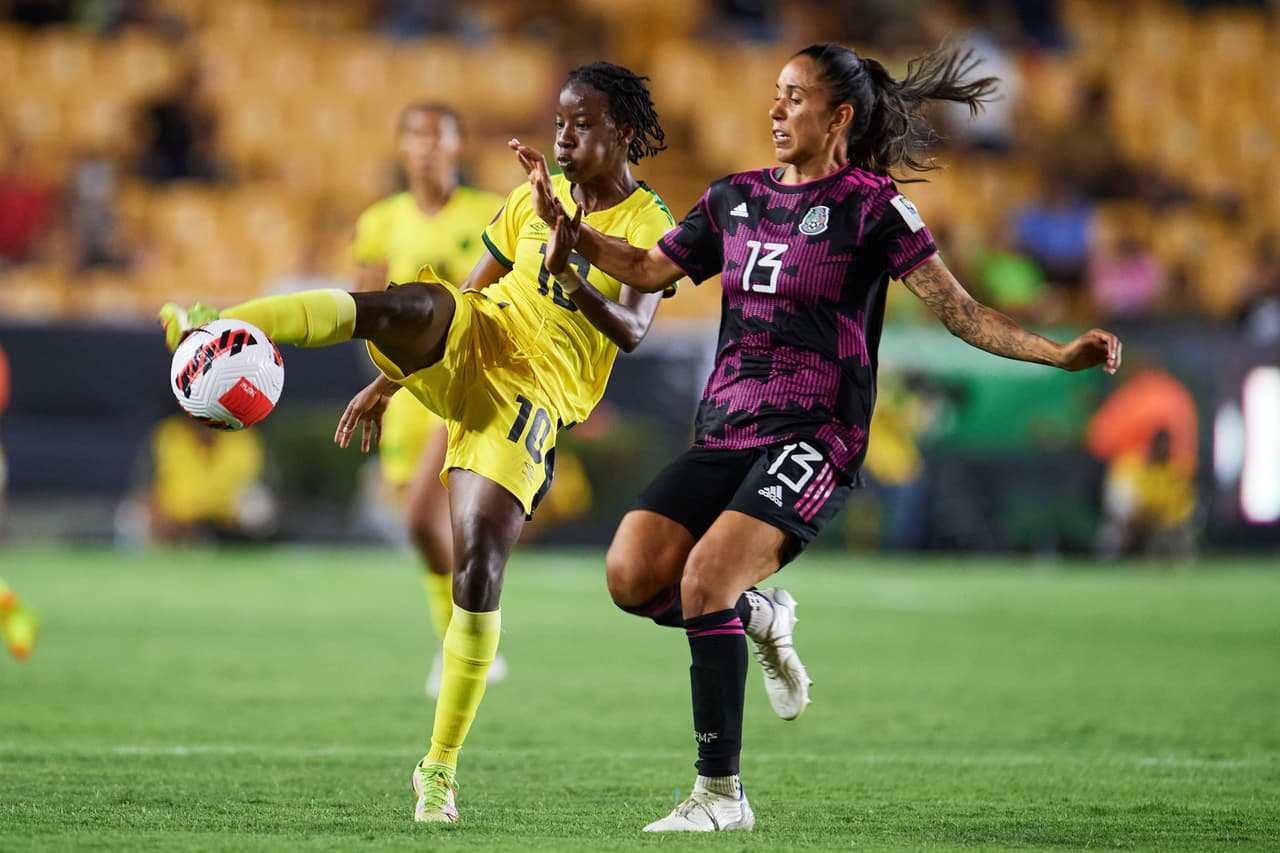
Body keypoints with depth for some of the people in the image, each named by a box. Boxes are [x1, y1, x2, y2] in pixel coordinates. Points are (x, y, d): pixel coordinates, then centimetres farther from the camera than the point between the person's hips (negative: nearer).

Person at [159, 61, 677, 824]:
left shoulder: (651, 225, 1)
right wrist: (391, 380, 21)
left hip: (531, 397, -3)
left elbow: (632, 331, -16)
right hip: (470, 339, 3)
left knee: (480, 564, -16)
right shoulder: (535, 199, 15)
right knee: (405, 306, -33)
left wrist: (573, 280, -34)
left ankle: (441, 769, -4)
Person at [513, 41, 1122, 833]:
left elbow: (961, 311, -7)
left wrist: (1061, 353, -19)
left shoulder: (871, 208, -4)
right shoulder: (737, 198, 14)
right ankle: (757, 615, 20)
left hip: (813, 438, -6)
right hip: (726, 431, 6)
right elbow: (650, 270, 24)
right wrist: (564, 224, 14)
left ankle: (723, 793, -13)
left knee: (704, 578, -23)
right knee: (632, 576, -12)